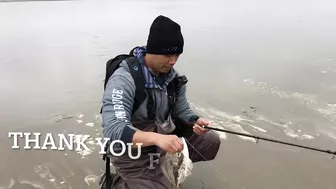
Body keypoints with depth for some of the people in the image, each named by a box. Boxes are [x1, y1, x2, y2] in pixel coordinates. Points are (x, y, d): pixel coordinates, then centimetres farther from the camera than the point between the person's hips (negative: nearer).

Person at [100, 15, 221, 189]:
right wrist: (157, 138, -51)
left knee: (212, 140, 6)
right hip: (132, 151, -6)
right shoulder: (123, 80, -27)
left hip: (166, 139, 7)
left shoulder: (173, 77, -5)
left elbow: (182, 111, 3)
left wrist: (195, 121, -21)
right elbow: (113, 130, -37)